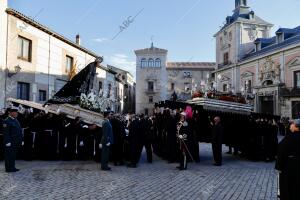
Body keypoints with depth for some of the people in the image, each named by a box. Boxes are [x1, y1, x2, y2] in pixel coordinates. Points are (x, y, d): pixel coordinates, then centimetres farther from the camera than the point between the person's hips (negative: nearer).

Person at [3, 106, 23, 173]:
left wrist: (21, 140, 16)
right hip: (10, 142, -8)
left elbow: (19, 131, 20)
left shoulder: (16, 120, 16)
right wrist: (8, 142, -20)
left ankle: (12, 167, 23)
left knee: (13, 155, 14)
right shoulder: (7, 121, -11)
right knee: (9, 155, -1)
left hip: (16, 142, 9)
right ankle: (8, 168, 7)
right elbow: (6, 133, -17)